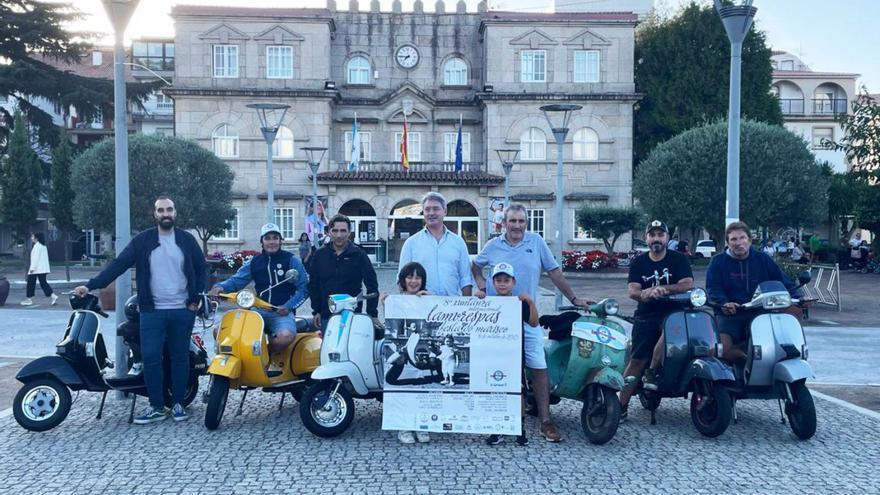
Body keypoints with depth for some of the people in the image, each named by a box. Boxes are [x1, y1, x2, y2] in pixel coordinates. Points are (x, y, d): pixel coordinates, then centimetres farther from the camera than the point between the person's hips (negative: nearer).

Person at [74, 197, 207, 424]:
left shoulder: (187, 240, 4)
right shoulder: (143, 240, 2)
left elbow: (201, 270, 8)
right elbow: (118, 264, -3)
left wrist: (196, 299, -1)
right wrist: (91, 285, -12)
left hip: (182, 311, 0)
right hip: (153, 311, 0)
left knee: (180, 358, 7)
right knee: (151, 358, -5)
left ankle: (178, 403, 19)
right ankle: (156, 407, 7)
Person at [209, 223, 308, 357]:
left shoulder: (291, 260, 2)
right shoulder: (254, 262, 14)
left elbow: (304, 287, -1)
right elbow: (237, 279, 7)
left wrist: (289, 306, -14)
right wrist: (221, 287, -15)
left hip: (282, 312, -4)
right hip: (259, 310, 4)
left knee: (286, 336, -37)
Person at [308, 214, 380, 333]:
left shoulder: (359, 255, 0)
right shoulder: (319, 255, 8)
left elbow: (371, 284, 1)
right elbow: (313, 285, 14)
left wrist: (373, 314, -4)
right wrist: (316, 311, 8)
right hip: (326, 316, 3)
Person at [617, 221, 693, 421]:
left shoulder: (679, 259, 5)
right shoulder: (639, 262, 11)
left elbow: (688, 285, -10)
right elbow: (632, 291, -1)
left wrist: (662, 288, -21)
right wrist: (647, 293, -23)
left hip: (673, 311, -1)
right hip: (646, 315, 1)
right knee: (637, 359, -8)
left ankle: (652, 371, -16)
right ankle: (621, 405, -5)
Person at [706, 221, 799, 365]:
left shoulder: (762, 259, 13)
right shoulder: (718, 261, 6)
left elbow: (783, 281, 10)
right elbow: (713, 288, -4)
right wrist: (724, 303, -25)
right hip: (729, 315, -2)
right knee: (723, 348, -28)